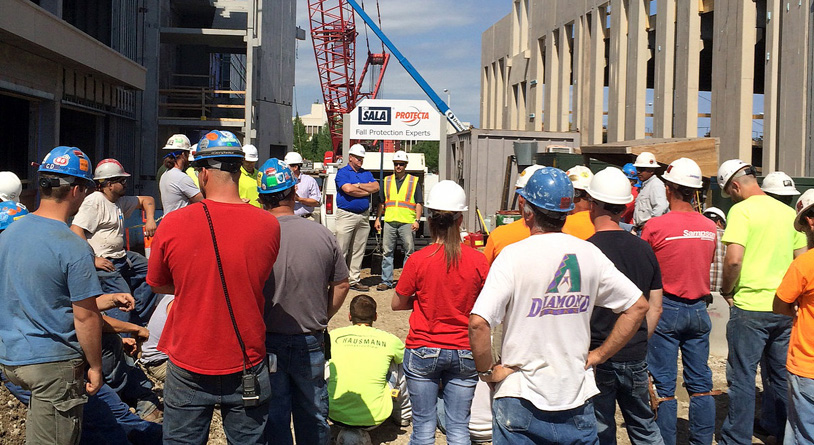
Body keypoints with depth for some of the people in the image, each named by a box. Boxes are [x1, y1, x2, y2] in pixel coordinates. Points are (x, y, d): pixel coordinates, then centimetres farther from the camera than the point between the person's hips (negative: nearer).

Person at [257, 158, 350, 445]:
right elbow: (341, 285, 3)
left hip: (267, 344, -2)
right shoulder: (323, 235, -7)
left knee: (273, 421, 11)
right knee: (313, 417, 18)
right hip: (311, 344, 2)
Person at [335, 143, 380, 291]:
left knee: (358, 251, 8)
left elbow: (376, 187, 2)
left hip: (363, 215, 6)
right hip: (346, 214, -6)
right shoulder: (342, 172, 0)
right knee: (341, 250, -5)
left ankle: (354, 280, 14)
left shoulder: (366, 173, 17)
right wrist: (367, 191, -4)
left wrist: (358, 185, -7)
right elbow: (348, 189, -17)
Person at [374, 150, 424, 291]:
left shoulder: (414, 181, 7)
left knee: (409, 252, 0)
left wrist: (417, 220, -7)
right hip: (389, 221, 3)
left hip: (407, 222, -3)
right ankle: (386, 281, 10)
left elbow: (419, 203, 3)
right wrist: (378, 218, 11)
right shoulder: (387, 181, 16)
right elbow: (381, 202, 19)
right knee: (387, 252, 4)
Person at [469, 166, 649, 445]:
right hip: (578, 396, 4)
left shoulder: (513, 256, -14)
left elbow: (478, 323, -23)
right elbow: (638, 307, 5)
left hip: (523, 398, -3)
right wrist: (598, 355, 8)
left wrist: (487, 370, -8)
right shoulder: (590, 254, -1)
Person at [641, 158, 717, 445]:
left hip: (666, 310, -4)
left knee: (663, 385, 2)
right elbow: (706, 266, 13)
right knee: (700, 383, 12)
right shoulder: (709, 227, 1)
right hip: (699, 309, 5)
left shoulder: (655, 226, -13)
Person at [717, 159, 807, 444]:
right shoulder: (788, 212, 9)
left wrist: (727, 291, -4)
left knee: (742, 377, 2)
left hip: (750, 306, -6)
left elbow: (733, 259, -20)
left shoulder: (741, 210, -11)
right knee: (782, 376, 17)